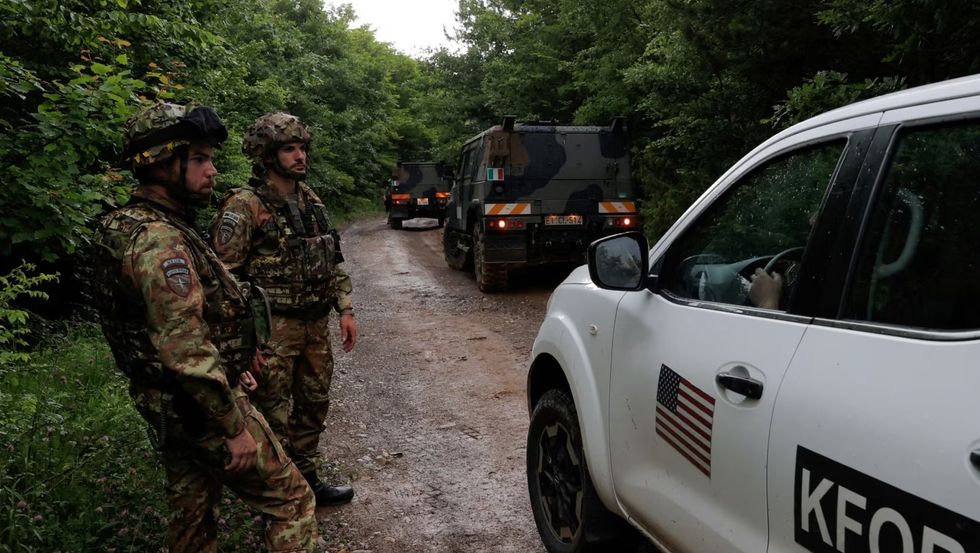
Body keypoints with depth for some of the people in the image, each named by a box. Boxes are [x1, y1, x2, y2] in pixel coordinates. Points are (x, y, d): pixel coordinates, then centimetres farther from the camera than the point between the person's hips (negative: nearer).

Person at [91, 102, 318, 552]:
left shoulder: (127, 226, 9)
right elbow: (187, 354, -29)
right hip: (202, 410, -10)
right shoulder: (159, 240, -24)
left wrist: (231, 360, 20)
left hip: (167, 409, 10)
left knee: (192, 515, 21)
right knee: (290, 500, 2)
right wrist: (235, 427, -21)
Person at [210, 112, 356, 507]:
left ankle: (308, 481, 36)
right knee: (274, 417, 3)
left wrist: (345, 310, 10)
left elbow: (332, 262, 16)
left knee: (313, 407, 18)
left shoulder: (310, 201, 10)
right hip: (274, 328, -7)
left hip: (316, 325, 8)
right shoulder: (244, 206, -13)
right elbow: (224, 274, -16)